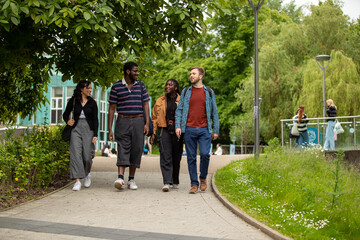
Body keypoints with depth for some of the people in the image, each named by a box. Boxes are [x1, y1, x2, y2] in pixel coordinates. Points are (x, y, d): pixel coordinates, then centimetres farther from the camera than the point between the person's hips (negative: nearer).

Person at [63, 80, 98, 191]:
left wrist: (95, 134, -6)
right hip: (76, 129, 0)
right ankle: (77, 181, -14)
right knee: (76, 154, -13)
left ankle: (87, 174, 26)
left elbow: (95, 119, 3)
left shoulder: (92, 102, 5)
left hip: (88, 129, 0)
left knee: (87, 156, -5)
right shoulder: (73, 101, 5)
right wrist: (68, 121, -5)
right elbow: (65, 114, 17)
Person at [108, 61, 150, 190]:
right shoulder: (116, 87, 2)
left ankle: (131, 179, 11)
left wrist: (147, 123, -2)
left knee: (136, 150, 2)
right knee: (123, 149, -13)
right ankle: (120, 178, -22)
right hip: (123, 121, -2)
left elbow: (145, 104, 9)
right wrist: (110, 129, -1)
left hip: (138, 121, 3)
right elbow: (112, 108, 4)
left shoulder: (140, 85, 10)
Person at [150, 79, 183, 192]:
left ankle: (175, 181, 22)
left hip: (177, 132, 0)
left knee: (176, 157, 6)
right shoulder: (160, 101, 11)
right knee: (165, 157, -11)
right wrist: (153, 133, 3)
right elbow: (155, 118, 11)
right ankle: (166, 182, -15)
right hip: (164, 131, 0)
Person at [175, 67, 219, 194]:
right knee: (191, 157, 2)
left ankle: (203, 178, 11)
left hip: (204, 129, -1)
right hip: (189, 129, 1)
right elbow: (179, 110, 8)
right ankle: (194, 184, 10)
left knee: (205, 154, -13)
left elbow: (214, 112, 11)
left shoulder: (209, 92, 10)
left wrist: (216, 130, 6)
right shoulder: (186, 91, 11)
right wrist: (178, 126, -5)